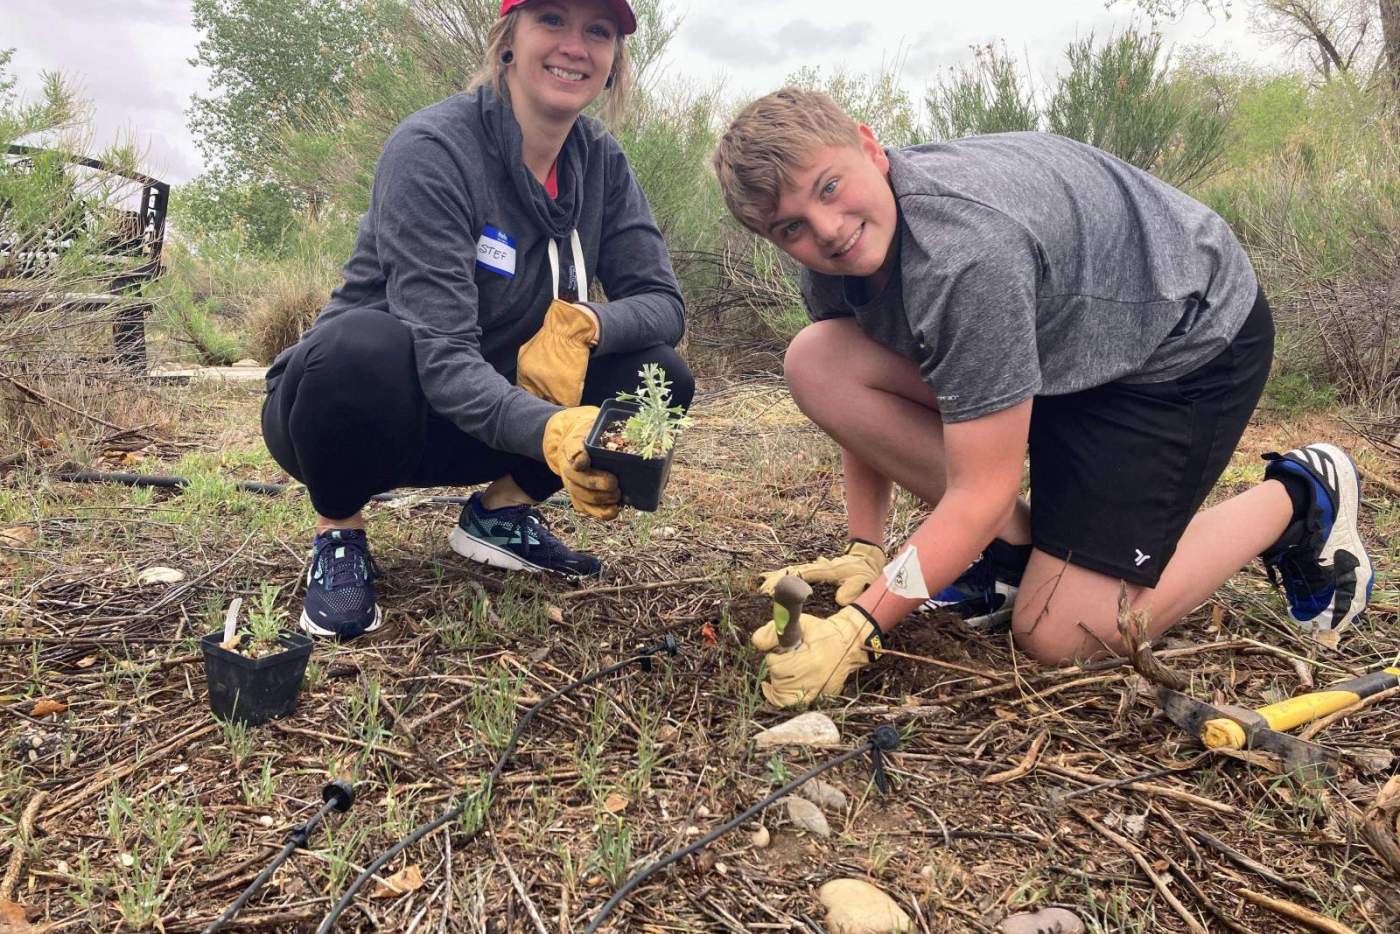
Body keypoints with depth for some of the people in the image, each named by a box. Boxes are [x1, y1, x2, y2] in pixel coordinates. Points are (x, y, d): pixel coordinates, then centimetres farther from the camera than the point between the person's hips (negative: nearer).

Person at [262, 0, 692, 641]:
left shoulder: (600, 161, -4)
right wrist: (552, 431, -49)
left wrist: (583, 324, -29)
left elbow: (663, 301, -7)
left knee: (660, 377, -14)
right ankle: (337, 535, -8)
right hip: (357, 400, -4)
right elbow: (441, 356, -31)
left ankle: (499, 512, 5)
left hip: (493, 408, 5)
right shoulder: (432, 148, -23)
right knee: (365, 345, -38)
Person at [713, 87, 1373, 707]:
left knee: (1058, 636, -13)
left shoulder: (965, 250, -38)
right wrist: (863, 550, -2)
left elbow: (983, 491, -33)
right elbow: (864, 405, 1)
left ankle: (1299, 499, 8)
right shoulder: (836, 256, -13)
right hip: (1061, 336, 8)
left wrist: (859, 627, -31)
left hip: (1190, 334, -7)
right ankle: (1015, 547, 0)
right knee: (816, 365, -15)